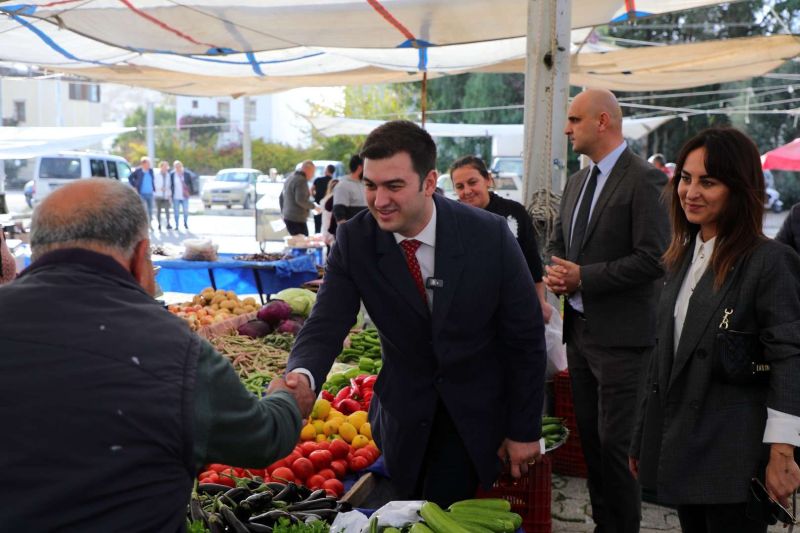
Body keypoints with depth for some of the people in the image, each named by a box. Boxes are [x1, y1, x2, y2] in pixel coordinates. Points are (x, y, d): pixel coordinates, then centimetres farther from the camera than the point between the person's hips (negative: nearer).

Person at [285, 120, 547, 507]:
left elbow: (525, 337, -10)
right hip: (405, 417, 2)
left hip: (480, 417, -2)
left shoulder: (489, 236, -19)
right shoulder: (354, 240, -14)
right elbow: (326, 325, -17)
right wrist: (302, 377, -40)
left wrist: (525, 430, -6)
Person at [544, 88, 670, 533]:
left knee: (616, 443, -2)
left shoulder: (644, 179, -13)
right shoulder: (577, 181, 13)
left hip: (620, 334, -8)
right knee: (590, 435, 16)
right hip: (580, 326, 8)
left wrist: (583, 276, -17)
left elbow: (654, 259, -19)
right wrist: (556, 272, -1)